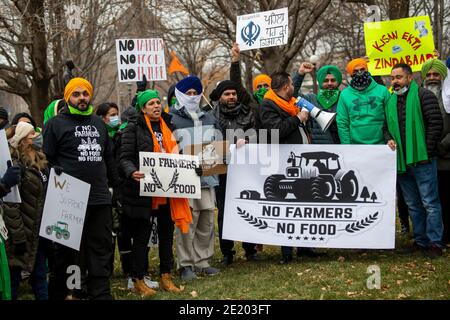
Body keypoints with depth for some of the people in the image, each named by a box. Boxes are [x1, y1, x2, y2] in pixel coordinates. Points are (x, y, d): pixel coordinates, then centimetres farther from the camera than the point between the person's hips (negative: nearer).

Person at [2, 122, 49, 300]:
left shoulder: (41, 161, 10)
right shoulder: (16, 164, -14)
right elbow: (10, 203, -19)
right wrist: (18, 237, -22)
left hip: (40, 230, 7)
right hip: (24, 232, -7)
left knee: (40, 274, 15)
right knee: (14, 277, 2)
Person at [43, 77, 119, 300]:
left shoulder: (98, 123, 20)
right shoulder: (56, 124, 2)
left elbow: (109, 157, 26)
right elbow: (46, 159, -2)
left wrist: (117, 184, 22)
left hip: (100, 198, 5)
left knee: (101, 248, 6)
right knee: (68, 250, 1)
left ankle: (101, 293, 12)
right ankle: (59, 293, 12)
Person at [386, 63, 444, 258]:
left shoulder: (423, 96, -6)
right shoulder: (390, 101, 13)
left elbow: (436, 123, -11)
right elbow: (386, 127, 23)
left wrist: (427, 150, -13)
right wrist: (389, 140, 2)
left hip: (422, 160, -7)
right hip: (401, 161, 7)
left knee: (430, 203, -4)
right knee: (413, 204, 13)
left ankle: (434, 243, 2)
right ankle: (420, 241, 22)